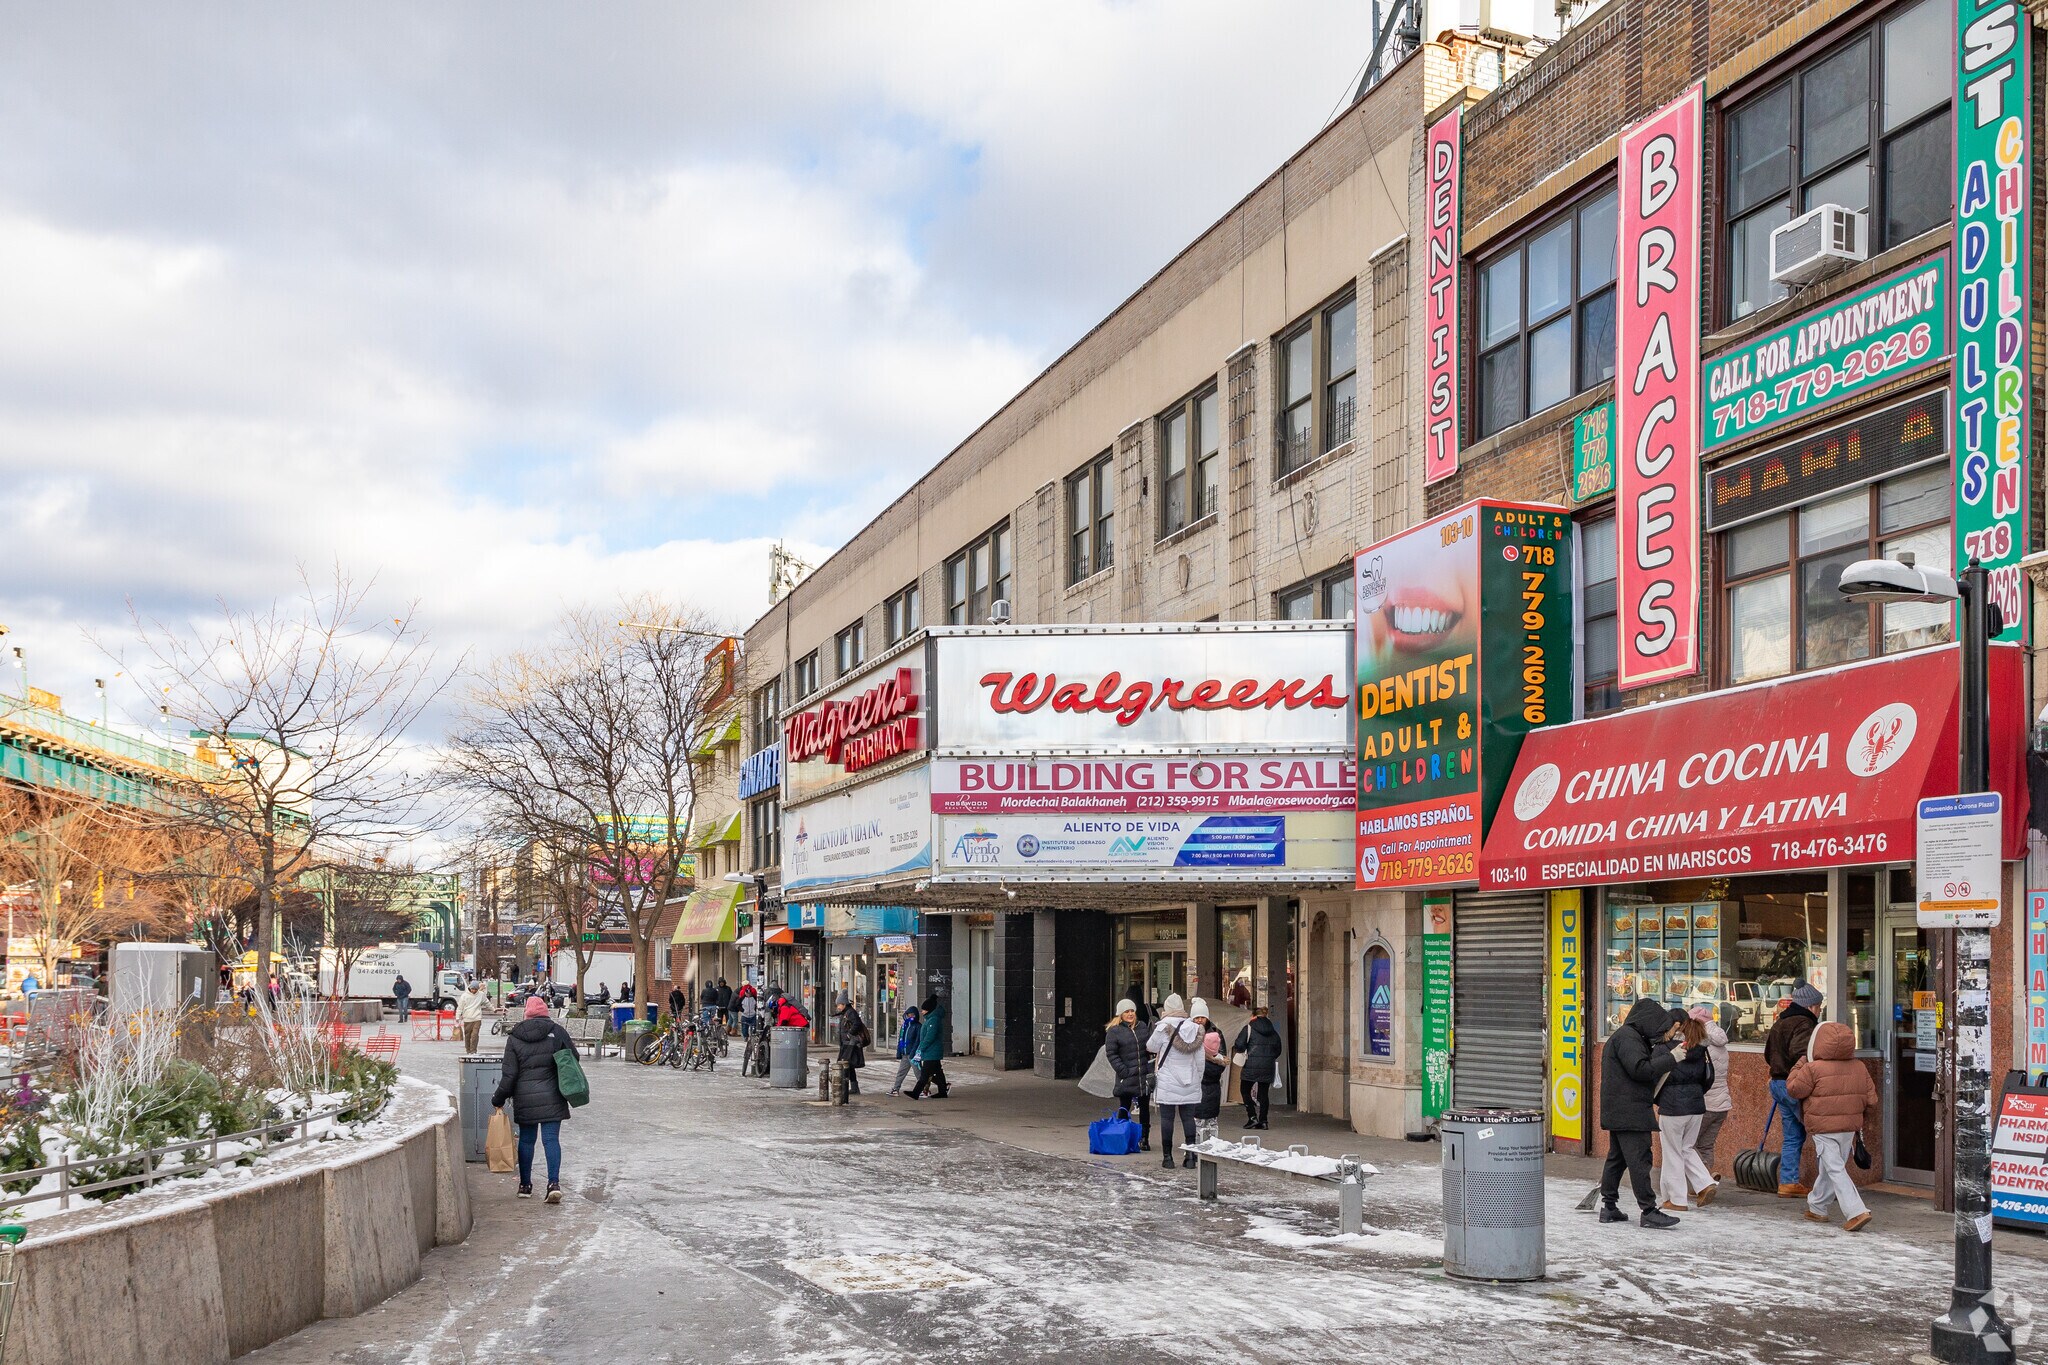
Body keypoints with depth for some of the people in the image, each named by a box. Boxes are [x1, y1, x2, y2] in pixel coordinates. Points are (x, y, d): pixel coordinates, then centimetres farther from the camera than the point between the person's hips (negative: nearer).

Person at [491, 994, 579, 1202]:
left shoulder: (514, 1038, 1)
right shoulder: (557, 1032, -1)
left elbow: (509, 1074, 0)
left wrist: (498, 1099, 10)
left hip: (524, 1099, 1)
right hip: (552, 1097, -1)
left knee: (526, 1140, 12)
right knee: (551, 1139, -1)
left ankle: (525, 1185, 18)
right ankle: (554, 1183, -12)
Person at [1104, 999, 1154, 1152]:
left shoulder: (1142, 1027, 10)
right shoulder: (1114, 1031, -5)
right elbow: (1111, 1053, -8)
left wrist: (1150, 1067, 6)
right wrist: (1123, 1071, -15)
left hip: (1144, 1076, 4)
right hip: (1126, 1078, -4)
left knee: (1144, 1109, 11)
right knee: (1124, 1109, 4)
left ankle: (1144, 1139, 20)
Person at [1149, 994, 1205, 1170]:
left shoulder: (1163, 1027, -11)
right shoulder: (1195, 1028, 3)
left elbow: (1152, 1047, 2)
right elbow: (1199, 1060, 7)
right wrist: (1198, 1079, 16)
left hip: (1167, 1084, -4)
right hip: (1189, 1083, 4)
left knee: (1167, 1118, 1)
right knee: (1188, 1117, 6)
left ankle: (1167, 1156, 3)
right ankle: (1190, 1154, 1)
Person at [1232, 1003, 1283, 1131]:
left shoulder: (1249, 1028, -5)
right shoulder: (1273, 1031, 10)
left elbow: (1239, 1046, -10)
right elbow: (1278, 1050, 16)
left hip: (1252, 1066, -4)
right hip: (1268, 1067, 5)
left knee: (1245, 1090, 9)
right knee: (1264, 1093, 10)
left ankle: (1252, 1117, -3)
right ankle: (1263, 1121, 7)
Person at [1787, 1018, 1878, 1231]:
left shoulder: (1813, 1069, -14)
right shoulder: (1860, 1068, 4)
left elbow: (1793, 1089, -4)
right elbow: (1871, 1098, 9)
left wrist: (1799, 1066, 9)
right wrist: (1867, 1119, 26)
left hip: (1825, 1129, -7)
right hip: (1850, 1127, 7)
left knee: (1835, 1170, -6)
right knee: (1828, 1168, 18)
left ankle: (1856, 1212, -18)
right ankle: (1816, 1207, 31)